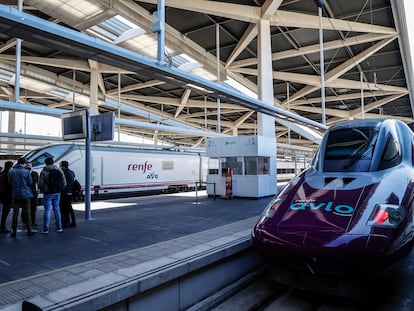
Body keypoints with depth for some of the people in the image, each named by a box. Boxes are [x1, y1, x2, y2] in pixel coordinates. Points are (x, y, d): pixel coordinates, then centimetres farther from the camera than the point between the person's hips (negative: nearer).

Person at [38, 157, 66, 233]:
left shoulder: (44, 172, -10)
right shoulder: (59, 170, 3)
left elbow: (40, 184, -10)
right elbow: (64, 183, 4)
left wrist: (43, 190, 9)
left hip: (48, 194, -4)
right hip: (57, 193, 4)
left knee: (47, 210, 1)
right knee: (56, 209, 11)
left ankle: (46, 229, 3)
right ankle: (59, 227, 14)